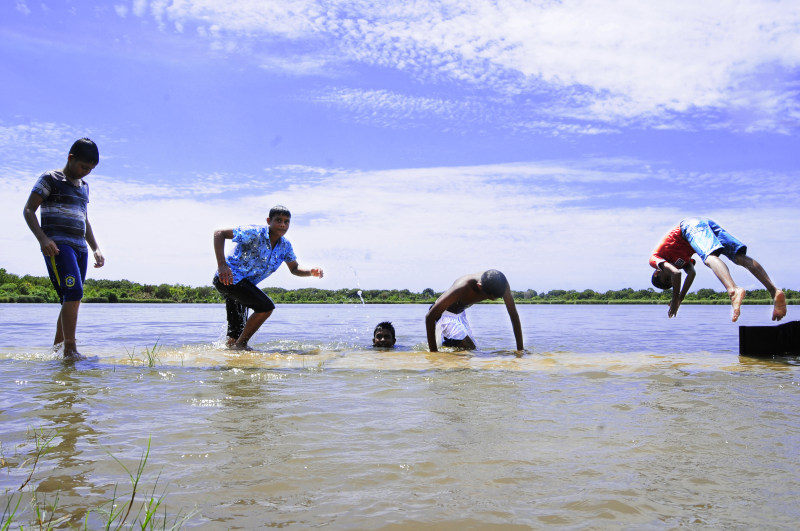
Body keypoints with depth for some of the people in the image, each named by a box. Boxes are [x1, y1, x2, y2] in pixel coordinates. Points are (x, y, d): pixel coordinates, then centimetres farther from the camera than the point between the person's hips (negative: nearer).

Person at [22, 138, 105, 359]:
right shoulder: (50, 179, 2)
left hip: (80, 247, 7)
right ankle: (70, 350, -21)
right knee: (74, 293, -21)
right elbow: (28, 210, -3)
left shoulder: (84, 186, 22)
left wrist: (96, 249, 21)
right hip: (57, 245, -7)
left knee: (71, 300, 5)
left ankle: (56, 347, 14)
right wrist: (42, 238, -18)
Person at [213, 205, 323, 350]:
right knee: (266, 306, -20)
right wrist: (221, 265, -31)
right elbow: (219, 234, -20)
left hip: (245, 284, 8)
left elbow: (294, 269, 16)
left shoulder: (285, 246, 4)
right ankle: (241, 344, -9)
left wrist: (311, 272, -8)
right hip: (229, 278, -8)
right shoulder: (255, 233, -18)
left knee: (236, 334, 9)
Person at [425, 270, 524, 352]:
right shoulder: (461, 288, -41)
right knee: (469, 349, -17)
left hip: (460, 313, 7)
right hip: (444, 314, -6)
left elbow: (514, 315, -15)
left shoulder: (501, 284, -26)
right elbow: (430, 317, -37)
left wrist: (520, 349, -17)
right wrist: (433, 352, -36)